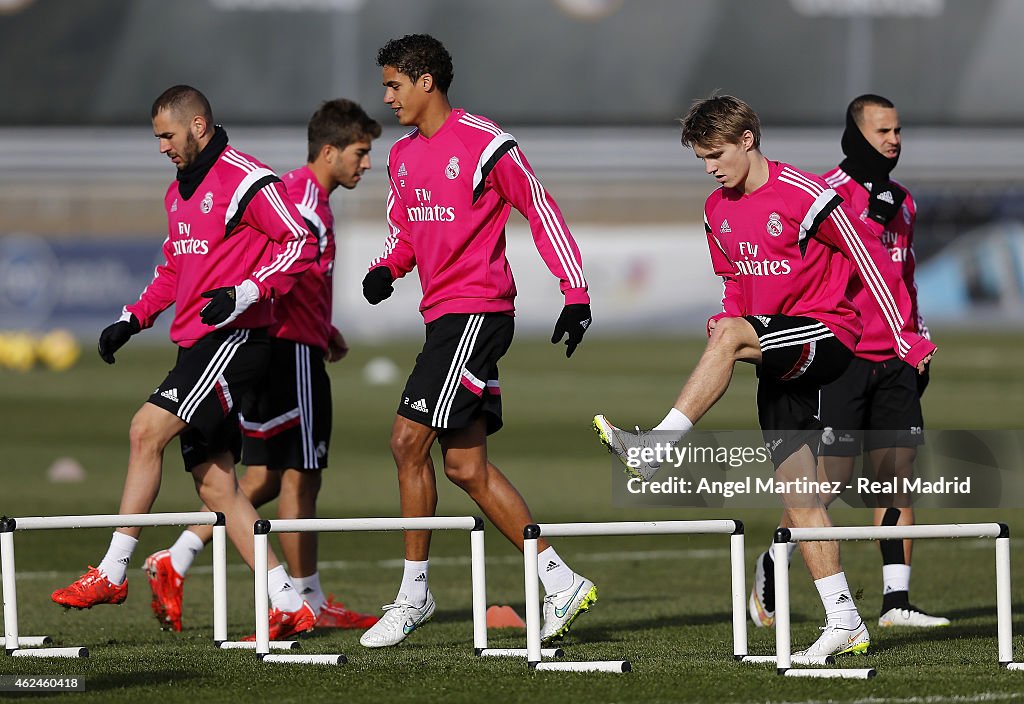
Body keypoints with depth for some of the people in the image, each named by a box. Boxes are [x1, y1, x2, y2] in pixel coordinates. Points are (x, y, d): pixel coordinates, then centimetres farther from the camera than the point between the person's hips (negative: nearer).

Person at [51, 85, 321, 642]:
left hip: (235, 339, -10)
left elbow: (300, 243, -13)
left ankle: (112, 573, -13)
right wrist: (133, 319, 18)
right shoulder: (180, 192, 20)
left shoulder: (246, 181, -9)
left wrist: (246, 292, -23)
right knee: (214, 484, 3)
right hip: (196, 344, 10)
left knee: (147, 430, -18)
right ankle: (288, 606, 4)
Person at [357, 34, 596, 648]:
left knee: (409, 440, -12)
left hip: (478, 312, -9)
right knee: (466, 465, 5)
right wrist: (386, 270, 3)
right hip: (443, 315, 9)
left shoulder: (486, 146, -10)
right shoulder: (403, 156, 14)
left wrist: (577, 292, -11)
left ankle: (414, 592, -3)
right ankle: (562, 582, 10)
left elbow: (542, 211, -7)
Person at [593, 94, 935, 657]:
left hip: (825, 334, -8)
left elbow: (870, 260, -8)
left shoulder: (804, 196, -13)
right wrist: (727, 321, 2)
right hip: (780, 361, 8)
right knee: (796, 494, 2)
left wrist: (905, 337, -7)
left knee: (728, 336, -33)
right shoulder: (718, 211, 11)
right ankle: (843, 622, 4)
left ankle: (653, 448, -38)